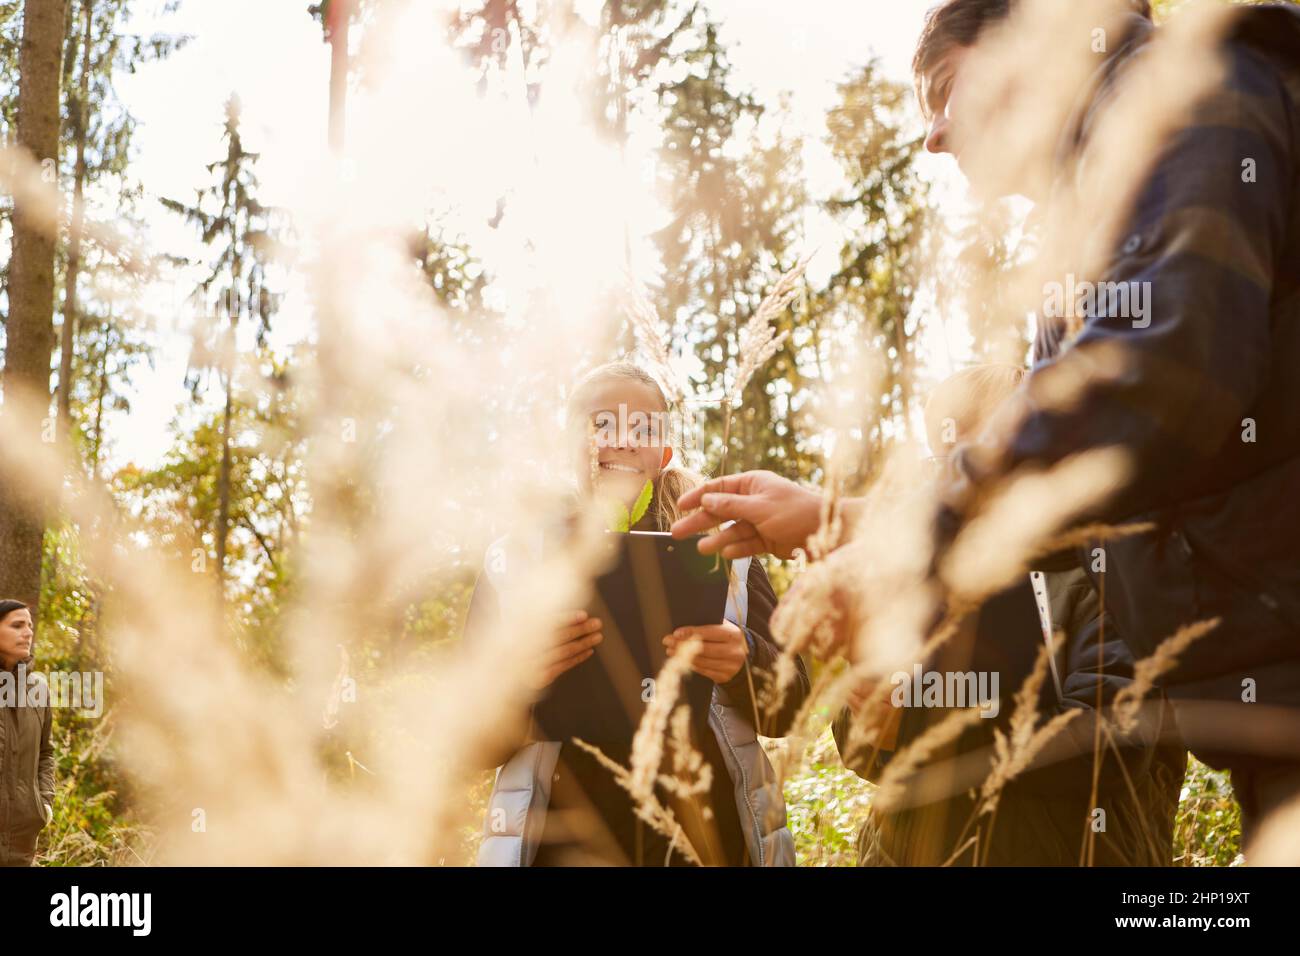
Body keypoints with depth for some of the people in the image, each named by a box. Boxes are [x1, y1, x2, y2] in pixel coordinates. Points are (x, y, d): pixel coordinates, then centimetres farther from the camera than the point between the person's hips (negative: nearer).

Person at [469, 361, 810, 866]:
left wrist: (744, 661, -18)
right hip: (568, 848, -1)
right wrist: (520, 681, -22)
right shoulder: (515, 559, 0)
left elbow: (786, 711, 3)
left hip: (710, 841, 1)